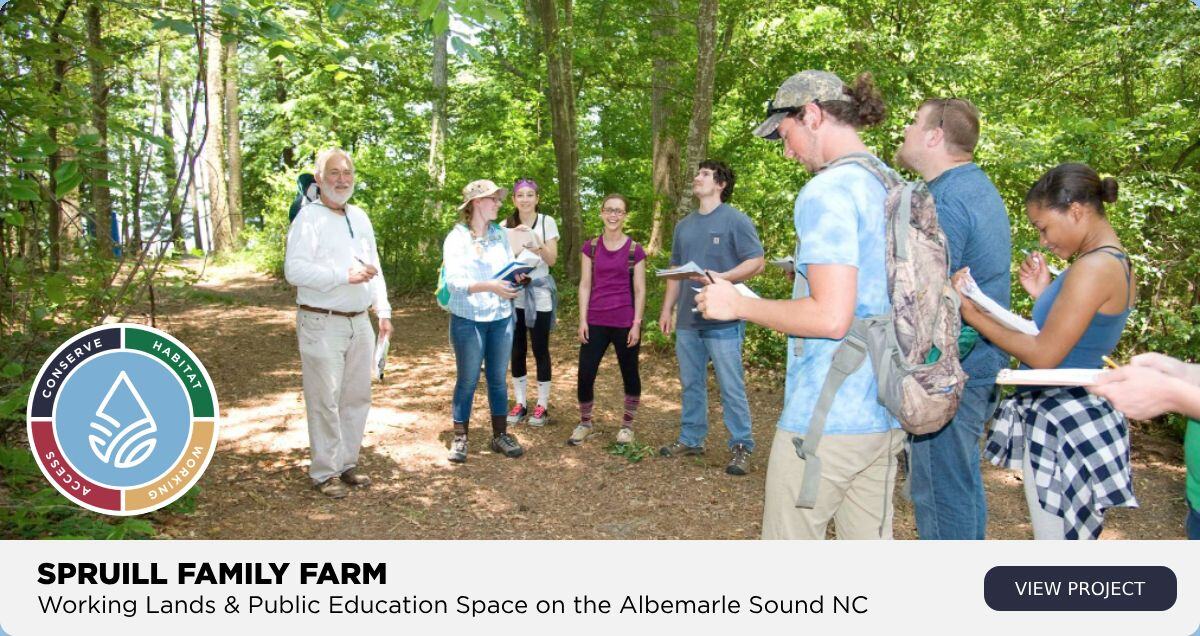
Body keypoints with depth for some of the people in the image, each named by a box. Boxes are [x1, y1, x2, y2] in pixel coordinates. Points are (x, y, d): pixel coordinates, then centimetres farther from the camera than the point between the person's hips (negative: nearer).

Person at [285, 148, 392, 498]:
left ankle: (347, 463, 26)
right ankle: (324, 472, 12)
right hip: (322, 324, -7)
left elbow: (375, 268, 19)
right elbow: (294, 270, -18)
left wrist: (383, 311, 13)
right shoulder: (309, 217, -8)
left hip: (359, 323, 7)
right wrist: (346, 275, -23)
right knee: (325, 401, 0)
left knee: (357, 397, 13)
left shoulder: (360, 216, 14)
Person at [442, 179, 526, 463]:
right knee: (467, 380, 4)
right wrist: (490, 286, -29)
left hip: (501, 317, 4)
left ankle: (500, 434, 22)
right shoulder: (456, 238, -6)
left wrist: (514, 280, -17)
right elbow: (454, 281, -16)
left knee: (498, 378, 10)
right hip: (468, 319, -4)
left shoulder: (501, 235, 6)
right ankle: (459, 438, 17)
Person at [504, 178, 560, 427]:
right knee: (517, 350, 7)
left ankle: (542, 406, 11)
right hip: (514, 292, 3)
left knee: (540, 349, 1)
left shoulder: (546, 222, -2)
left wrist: (535, 240, -22)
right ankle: (520, 403, 18)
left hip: (539, 292, -3)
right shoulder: (506, 226, 6)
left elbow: (552, 260, -6)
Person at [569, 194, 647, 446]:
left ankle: (627, 424, 25)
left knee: (629, 374, 9)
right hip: (595, 322, 2)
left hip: (625, 323, -1)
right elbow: (585, 285, 4)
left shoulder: (635, 250, -1)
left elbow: (640, 290, -1)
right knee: (585, 375, 0)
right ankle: (585, 423, 20)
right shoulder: (591, 247, 4)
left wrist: (637, 324, -7)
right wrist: (582, 320, -2)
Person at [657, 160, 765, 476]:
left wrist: (722, 277, -23)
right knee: (691, 383, 14)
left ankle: (740, 447, 8)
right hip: (687, 319, 7)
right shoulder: (684, 225, 16)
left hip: (722, 320, -6)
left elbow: (757, 262, -9)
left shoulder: (735, 220, -4)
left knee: (731, 386, -1)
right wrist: (667, 308, 14)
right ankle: (691, 439, 26)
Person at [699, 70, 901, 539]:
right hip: (884, 415, 9)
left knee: (791, 538, 6)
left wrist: (739, 304, -12)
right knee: (870, 539, 17)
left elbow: (831, 318, -24)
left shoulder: (827, 192, -16)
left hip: (826, 417, -8)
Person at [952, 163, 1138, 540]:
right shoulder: (1116, 263, 12)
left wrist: (973, 315, -13)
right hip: (1074, 417, 10)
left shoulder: (1093, 268, -19)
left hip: (1063, 425, -10)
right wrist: (1045, 295, 9)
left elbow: (1044, 355, -20)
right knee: (1074, 537, 17)